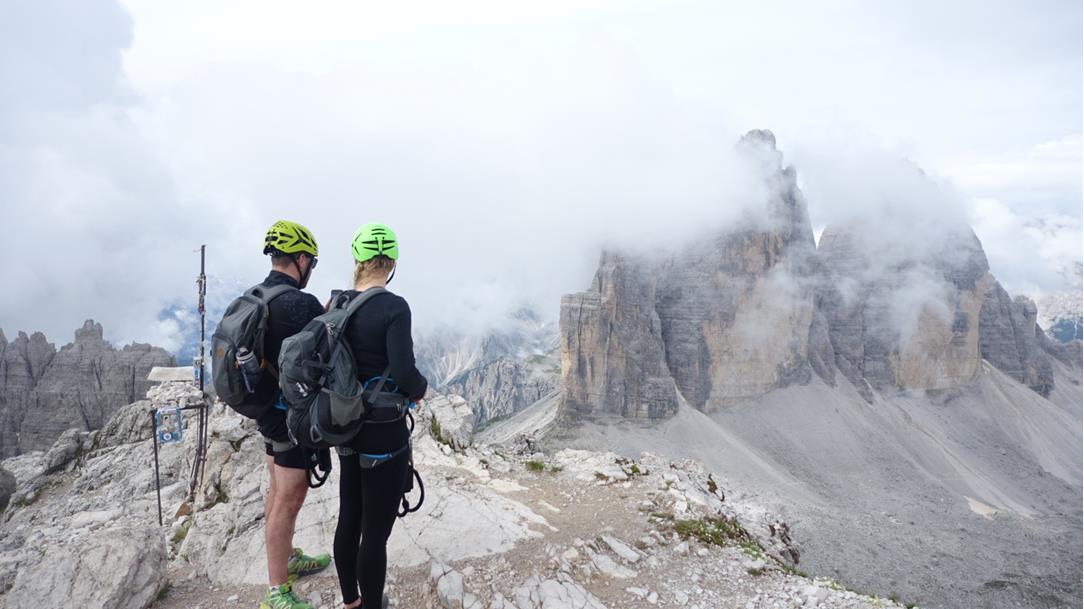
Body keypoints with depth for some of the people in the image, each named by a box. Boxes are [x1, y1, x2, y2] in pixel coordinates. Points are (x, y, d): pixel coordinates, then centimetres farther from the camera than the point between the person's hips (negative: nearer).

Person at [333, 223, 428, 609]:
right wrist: (421, 388, -5)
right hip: (384, 433, -8)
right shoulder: (393, 306, -19)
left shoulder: (337, 304, 2)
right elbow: (404, 373, -25)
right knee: (376, 531, 5)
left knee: (349, 520, 20)